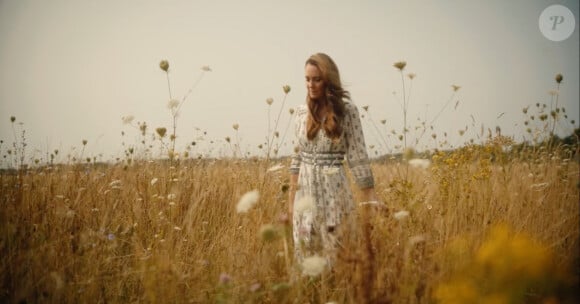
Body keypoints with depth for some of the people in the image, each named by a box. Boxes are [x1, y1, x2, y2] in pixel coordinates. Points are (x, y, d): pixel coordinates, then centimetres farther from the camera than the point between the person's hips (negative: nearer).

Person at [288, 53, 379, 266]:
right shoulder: (301, 112, 5)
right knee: (305, 252, 8)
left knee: (335, 253, 1)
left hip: (334, 190, -4)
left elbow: (358, 157, -7)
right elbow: (297, 155, 11)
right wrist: (291, 197, 11)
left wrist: (370, 200, -10)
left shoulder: (347, 111, -6)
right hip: (305, 191, 4)